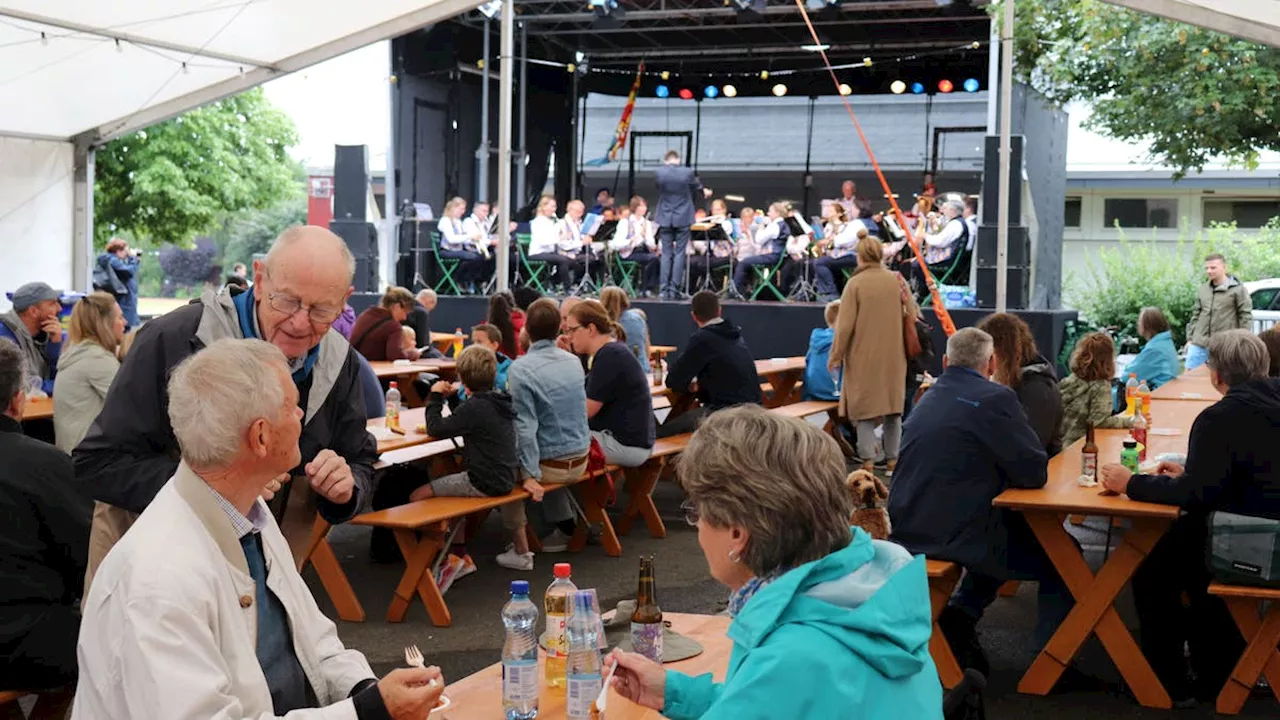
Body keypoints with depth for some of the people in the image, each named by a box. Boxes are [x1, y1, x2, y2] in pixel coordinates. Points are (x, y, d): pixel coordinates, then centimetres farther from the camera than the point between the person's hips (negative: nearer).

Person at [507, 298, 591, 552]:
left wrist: (531, 474, -20)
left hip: (550, 465, -5)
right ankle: (565, 525, 28)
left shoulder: (520, 369, -20)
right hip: (580, 461, 5)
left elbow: (526, 426, -24)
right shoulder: (574, 362, 0)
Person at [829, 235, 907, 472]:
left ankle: (868, 461, 0)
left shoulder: (855, 284, -11)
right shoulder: (897, 281, 0)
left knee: (864, 407, 3)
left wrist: (836, 355, -2)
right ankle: (893, 459, 15)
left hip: (863, 358, -4)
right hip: (893, 356, 4)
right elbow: (908, 317, 9)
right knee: (893, 407, 12)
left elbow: (845, 325, -12)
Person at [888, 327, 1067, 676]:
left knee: (1015, 529, 32)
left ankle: (961, 611, 20)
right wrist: (1002, 472, 9)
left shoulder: (930, 397, 14)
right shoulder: (995, 398, -12)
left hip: (908, 530, 8)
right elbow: (1035, 472, -11)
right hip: (954, 535, -8)